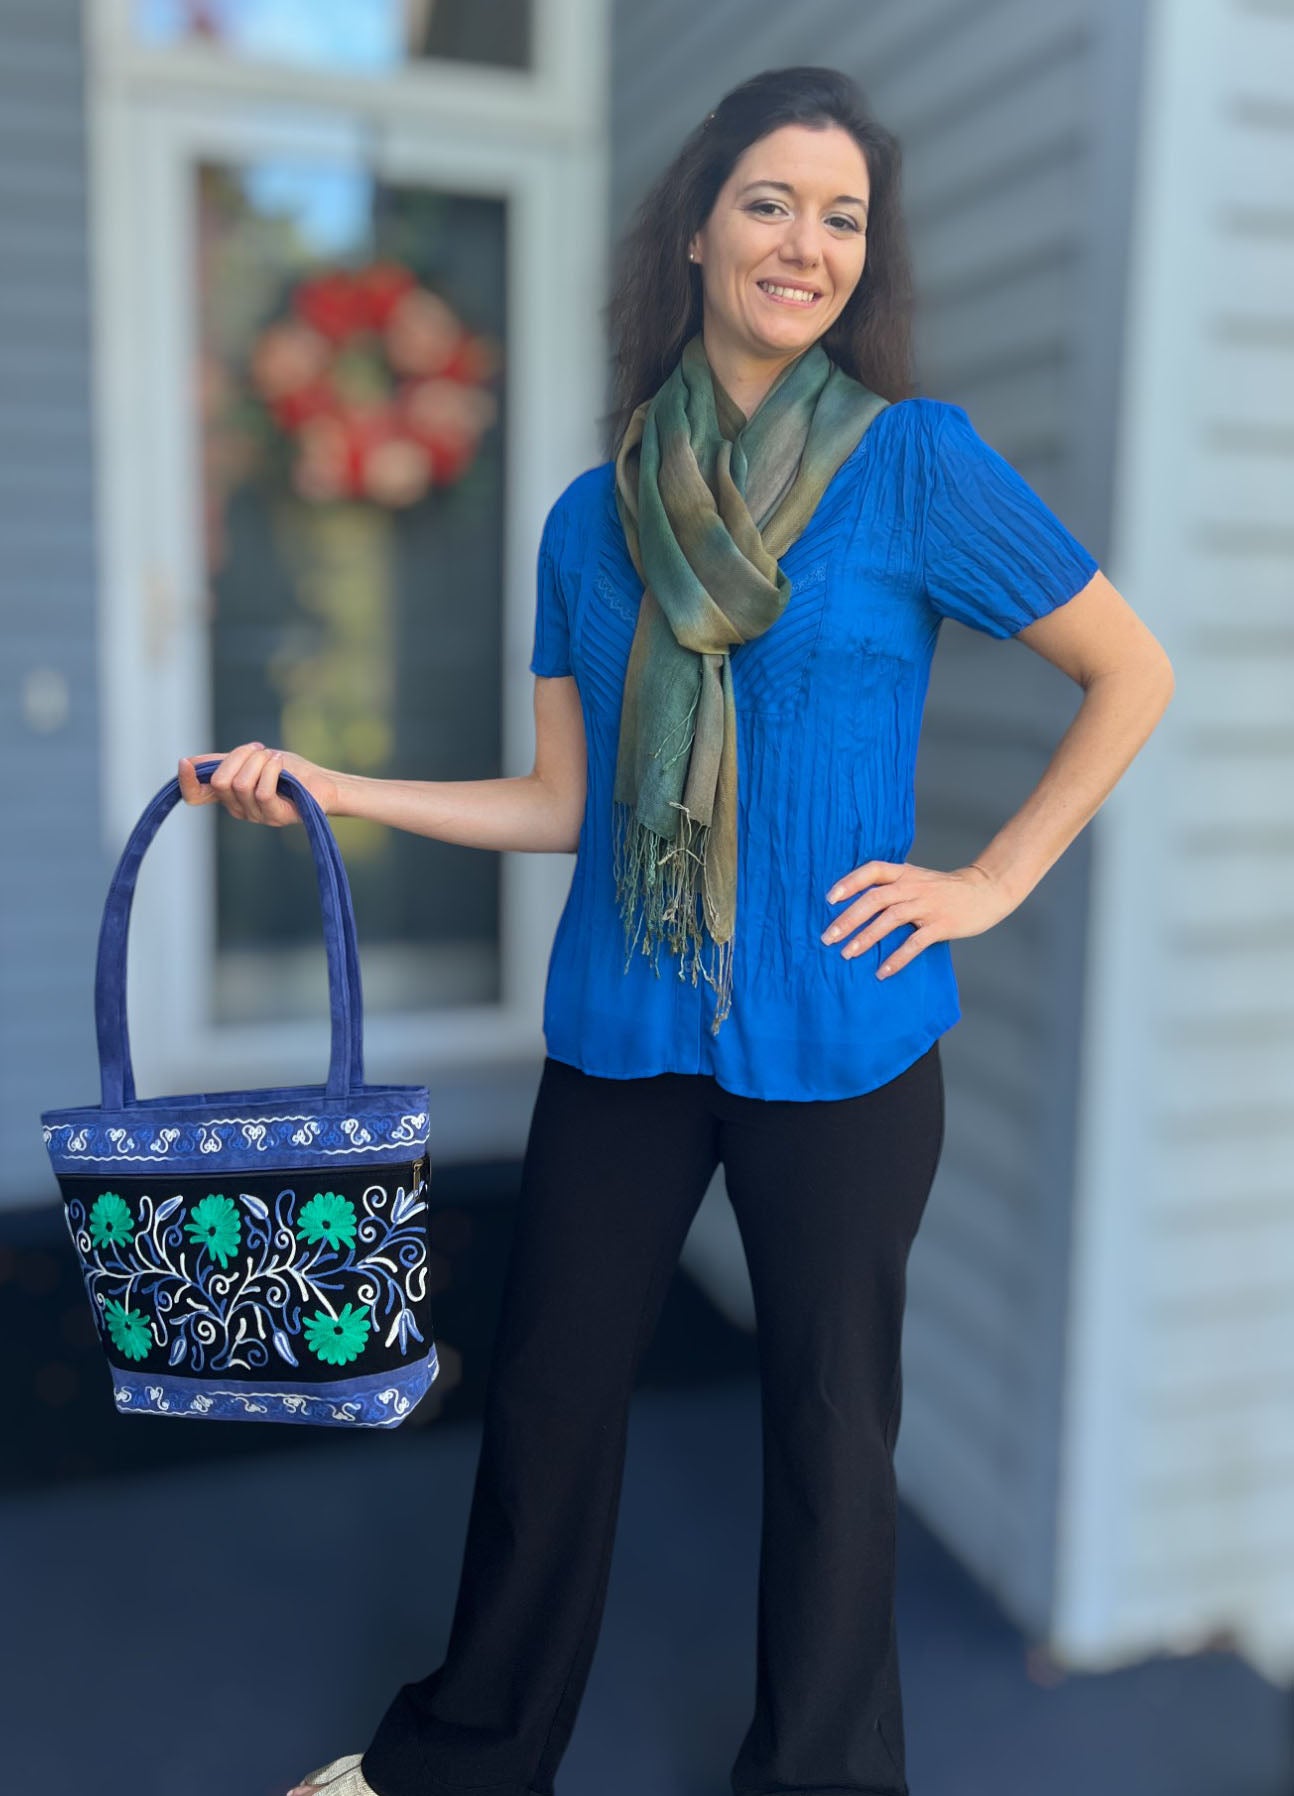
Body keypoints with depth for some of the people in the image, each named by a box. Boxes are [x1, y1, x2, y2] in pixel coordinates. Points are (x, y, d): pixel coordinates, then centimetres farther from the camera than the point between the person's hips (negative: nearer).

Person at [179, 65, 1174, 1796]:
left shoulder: (916, 458, -4)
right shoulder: (594, 516, 6)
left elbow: (1134, 675, 1)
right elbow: (565, 799, 7)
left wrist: (991, 881, -5)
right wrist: (324, 788, 0)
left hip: (840, 1038, -3)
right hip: (621, 1032, 4)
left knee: (829, 1413, 12)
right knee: (549, 1393, 14)